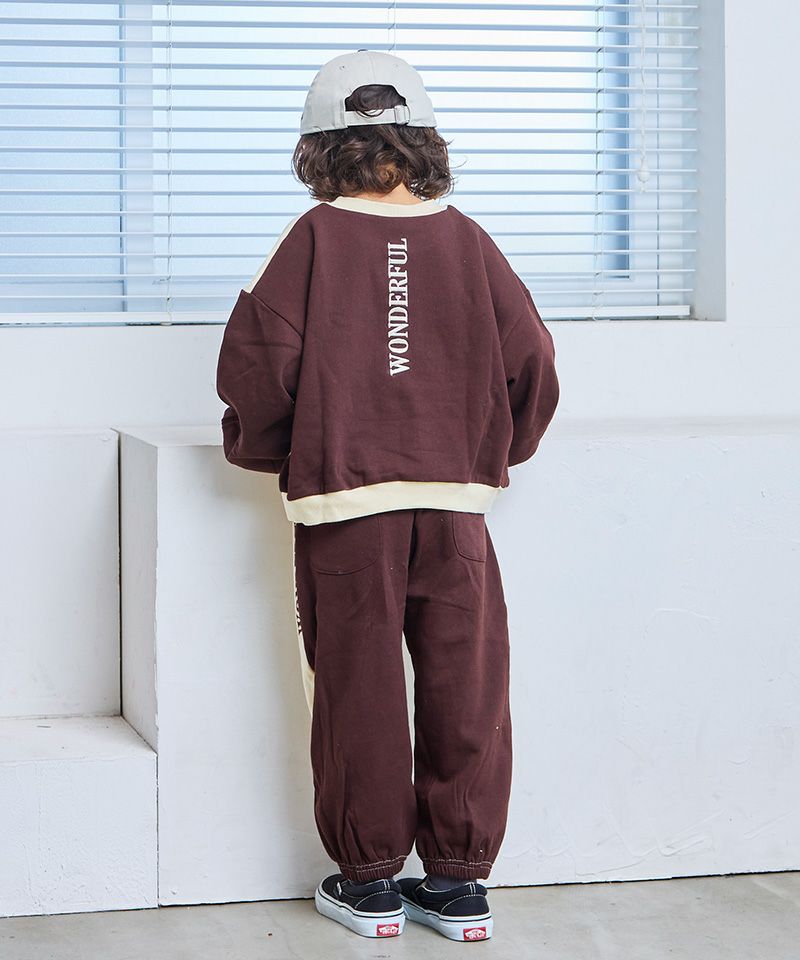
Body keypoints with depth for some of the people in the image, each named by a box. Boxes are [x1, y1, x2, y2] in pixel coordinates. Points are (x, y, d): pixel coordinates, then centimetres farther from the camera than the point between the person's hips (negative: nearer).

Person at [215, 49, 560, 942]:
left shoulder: (314, 239, -1)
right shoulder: (466, 240, 6)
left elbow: (257, 359, -5)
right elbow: (530, 362, 6)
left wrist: (263, 447, 14)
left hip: (343, 500, -2)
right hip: (454, 500, 2)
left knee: (357, 686, 6)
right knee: (464, 685, 7)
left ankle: (367, 878, 13)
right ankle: (459, 878, 12)